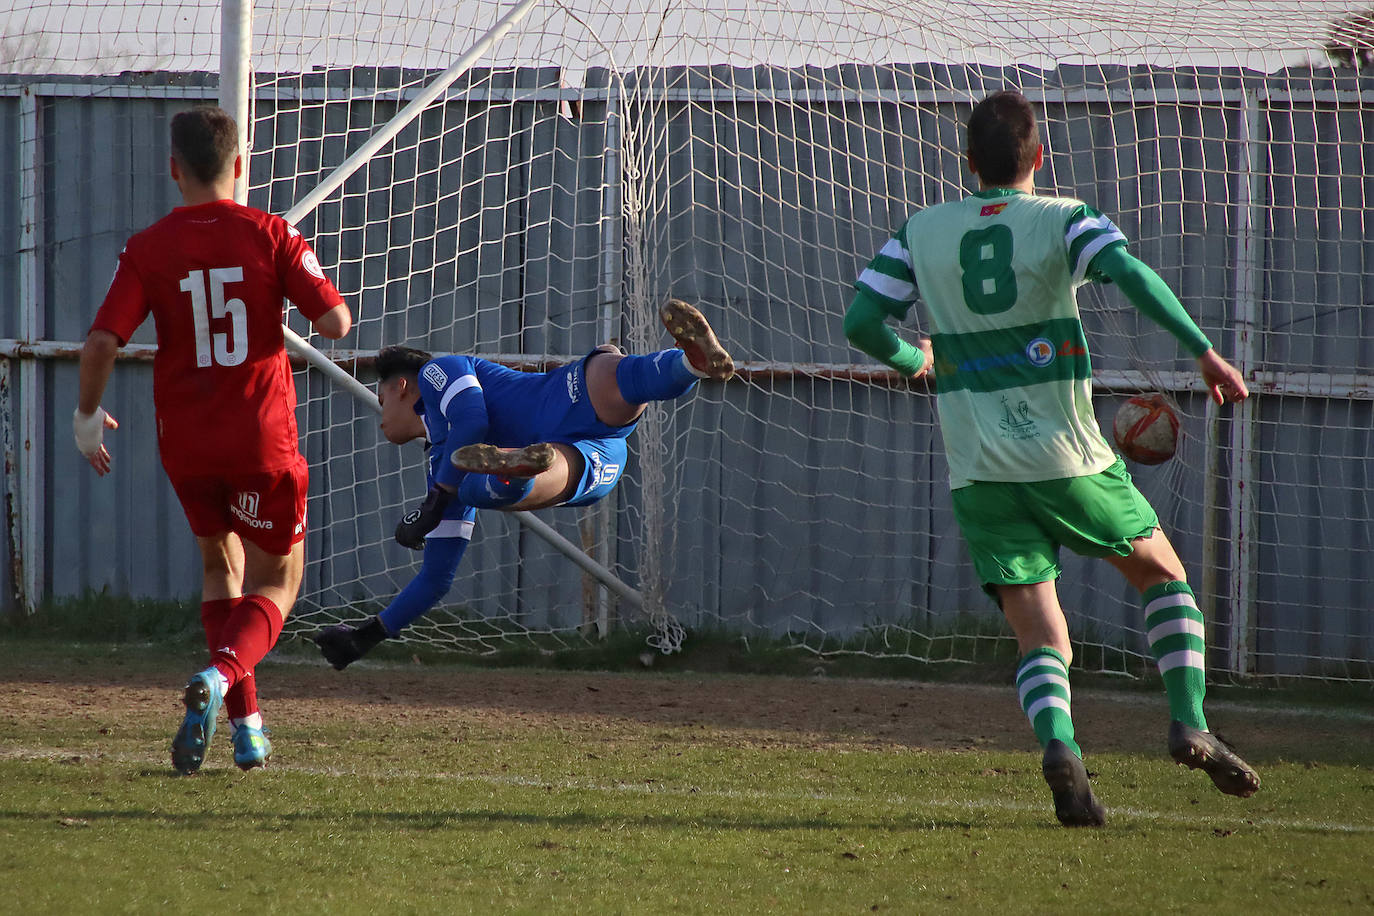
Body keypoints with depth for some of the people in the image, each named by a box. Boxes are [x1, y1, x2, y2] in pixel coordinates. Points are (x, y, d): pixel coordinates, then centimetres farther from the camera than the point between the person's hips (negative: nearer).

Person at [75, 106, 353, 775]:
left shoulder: (148, 249, -4)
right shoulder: (270, 235, -6)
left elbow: (102, 341, -11)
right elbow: (335, 322, -13)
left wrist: (87, 414, 5)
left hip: (184, 443, 2)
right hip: (262, 439, -2)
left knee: (219, 564, 23)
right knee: (277, 579, 11)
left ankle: (245, 722, 17)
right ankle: (220, 675, -20)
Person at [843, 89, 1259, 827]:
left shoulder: (920, 234, 6)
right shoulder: (1061, 221, -3)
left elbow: (862, 323, 5)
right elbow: (1130, 273, -21)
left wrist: (916, 359, 24)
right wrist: (1203, 351, -23)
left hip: (978, 474, 2)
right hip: (1066, 457, -2)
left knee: (1041, 640, 4)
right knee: (1161, 573, 21)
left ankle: (1058, 743, -26)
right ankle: (1189, 724, 5)